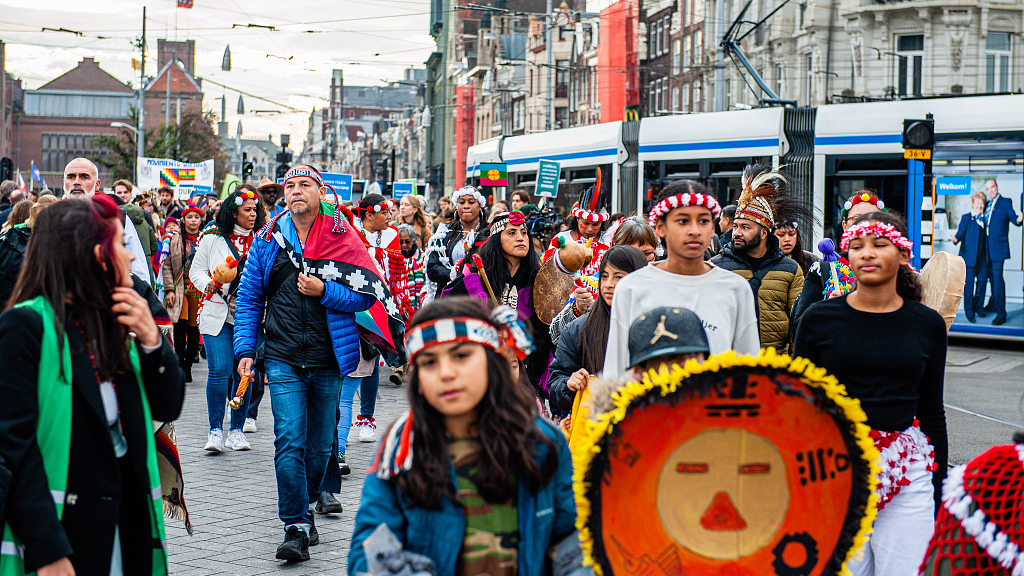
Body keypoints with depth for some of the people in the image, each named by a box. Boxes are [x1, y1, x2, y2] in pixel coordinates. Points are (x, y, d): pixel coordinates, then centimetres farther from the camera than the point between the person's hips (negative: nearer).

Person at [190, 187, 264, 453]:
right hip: (218, 314, -2)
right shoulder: (213, 238, 4)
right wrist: (209, 284, -12)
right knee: (220, 370, -11)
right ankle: (215, 430, -2)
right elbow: (196, 271, 7)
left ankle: (237, 430, 15)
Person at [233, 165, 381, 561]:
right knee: (290, 442, -12)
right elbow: (249, 298, 10)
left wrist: (324, 291, -16)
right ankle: (297, 528, -9)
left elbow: (368, 294, -3)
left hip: (328, 358, 0)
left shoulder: (342, 238, -1)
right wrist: (245, 349, 2)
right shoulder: (268, 240, 4)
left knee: (320, 444, 11)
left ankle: (304, 504, 34)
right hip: (283, 358, 0)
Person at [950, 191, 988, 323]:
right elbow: (961, 232, -7)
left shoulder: (985, 218, 11)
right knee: (969, 283, -3)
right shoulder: (966, 218, 3)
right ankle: (969, 310, 6)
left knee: (982, 280, 6)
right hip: (969, 256, -4)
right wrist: (956, 239, -29)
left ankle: (978, 307, 23)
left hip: (983, 257, 4)